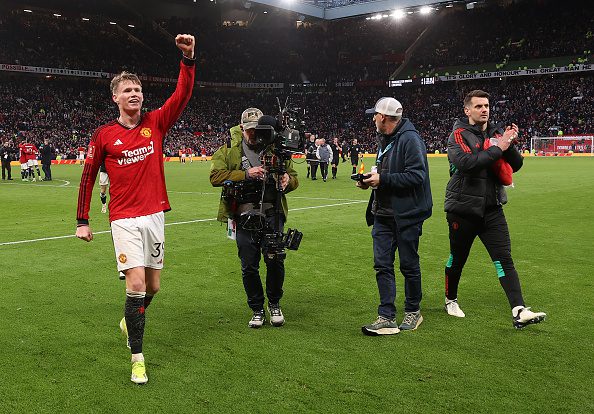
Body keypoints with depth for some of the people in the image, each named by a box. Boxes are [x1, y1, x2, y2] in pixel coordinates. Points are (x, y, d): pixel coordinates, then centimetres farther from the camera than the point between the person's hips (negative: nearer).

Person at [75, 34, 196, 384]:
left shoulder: (156, 123, 3)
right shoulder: (104, 136, -1)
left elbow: (183, 95, -9)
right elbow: (88, 177, 5)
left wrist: (188, 58, -22)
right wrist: (83, 221, 4)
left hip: (155, 215, 3)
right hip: (125, 219, -3)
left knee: (153, 286, 12)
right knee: (136, 284, -12)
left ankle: (130, 321, 43)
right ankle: (138, 358, 1)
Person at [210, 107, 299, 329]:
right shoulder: (229, 150, 6)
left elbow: (294, 178, 14)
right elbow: (216, 176, -8)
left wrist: (288, 180, -11)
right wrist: (246, 174, -18)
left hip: (272, 214, 1)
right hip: (244, 216, 0)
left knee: (275, 260, -3)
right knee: (249, 266, 5)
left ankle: (274, 304, 23)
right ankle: (257, 310, 23)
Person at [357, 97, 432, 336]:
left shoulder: (409, 139, -14)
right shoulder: (383, 140, 16)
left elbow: (417, 176, -22)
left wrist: (383, 179, -19)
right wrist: (371, 180, 5)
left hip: (406, 215, -8)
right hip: (383, 214, 8)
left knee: (409, 265, 6)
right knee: (382, 265, 3)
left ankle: (413, 311, 24)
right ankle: (387, 318, 8)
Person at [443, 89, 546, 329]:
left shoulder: (497, 133, 9)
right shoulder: (458, 135, -6)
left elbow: (516, 165, 6)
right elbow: (466, 163, -24)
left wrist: (510, 145, -12)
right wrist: (498, 148, -21)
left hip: (492, 209, 4)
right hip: (462, 208, -4)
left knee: (504, 259, -5)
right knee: (457, 259, 10)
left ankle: (519, 311, -9)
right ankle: (450, 300, 31)